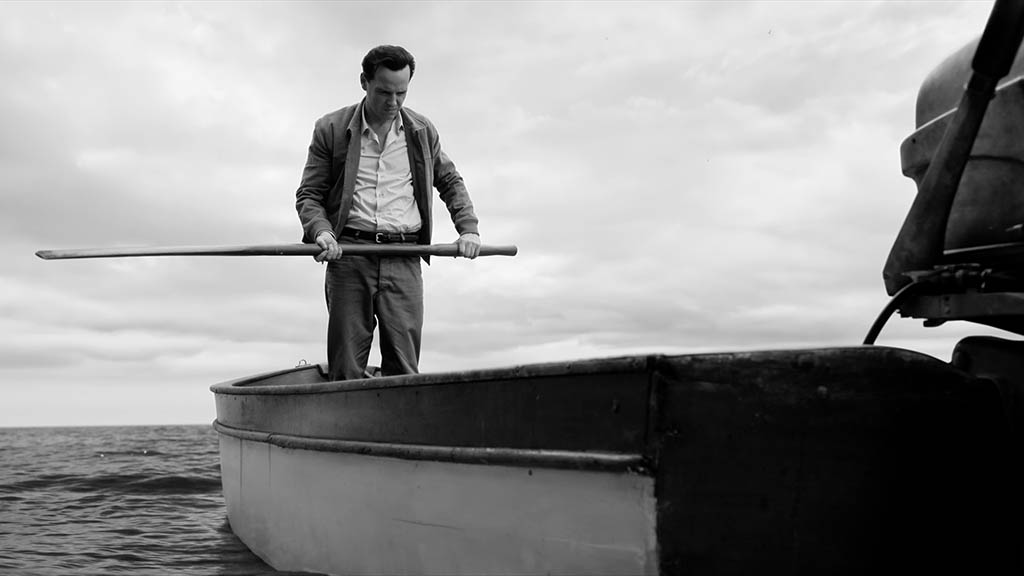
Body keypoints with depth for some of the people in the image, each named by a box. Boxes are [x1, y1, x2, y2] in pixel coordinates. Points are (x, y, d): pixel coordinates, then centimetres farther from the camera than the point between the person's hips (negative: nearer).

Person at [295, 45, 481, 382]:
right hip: (348, 255, -1)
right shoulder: (331, 129, 7)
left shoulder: (422, 131, 13)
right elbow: (308, 194, 8)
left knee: (404, 369, -4)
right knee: (345, 370, -2)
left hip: (404, 258, 1)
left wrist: (468, 228, 8)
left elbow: (450, 182, 24)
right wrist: (321, 231, -12)